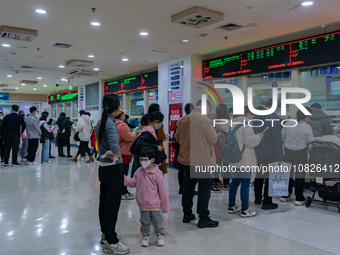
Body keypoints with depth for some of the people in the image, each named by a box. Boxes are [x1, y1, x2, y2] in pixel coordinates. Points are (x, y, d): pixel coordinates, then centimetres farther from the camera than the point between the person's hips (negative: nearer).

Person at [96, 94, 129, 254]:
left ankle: (105, 234, 33)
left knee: (104, 202, 18)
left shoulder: (99, 123, 7)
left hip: (103, 167, 9)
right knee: (112, 205, -1)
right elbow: (114, 144, -35)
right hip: (113, 169, -9)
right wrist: (116, 154, -17)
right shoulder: (110, 124, -20)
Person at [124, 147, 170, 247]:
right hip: (143, 204, 3)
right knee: (144, 221, 15)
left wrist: (165, 206, -6)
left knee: (157, 221, 11)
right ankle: (145, 235, 35)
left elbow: (163, 191, -10)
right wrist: (123, 178, -8)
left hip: (155, 205, -3)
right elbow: (132, 183, 7)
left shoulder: (157, 173, -15)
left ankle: (160, 235, 33)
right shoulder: (139, 171, -3)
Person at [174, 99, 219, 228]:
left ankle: (187, 214, 29)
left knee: (188, 187, 17)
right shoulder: (205, 120, -17)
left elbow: (177, 138, 14)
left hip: (185, 160, 7)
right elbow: (213, 139, -13)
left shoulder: (182, 120, 4)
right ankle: (203, 219, 10)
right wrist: (216, 132, 7)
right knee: (204, 190, 3)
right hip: (203, 161, -7)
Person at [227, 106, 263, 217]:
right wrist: (259, 136, -2)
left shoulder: (233, 124, 16)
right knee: (245, 184, -3)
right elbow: (249, 141, -18)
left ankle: (231, 206, 24)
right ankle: (245, 210, 2)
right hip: (244, 160, -9)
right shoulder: (246, 125, -13)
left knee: (234, 182, 15)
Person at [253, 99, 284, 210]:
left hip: (257, 152, 7)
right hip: (269, 154, -7)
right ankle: (267, 202, 7)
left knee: (259, 175, 19)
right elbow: (277, 139, -18)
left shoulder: (256, 116, 8)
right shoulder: (274, 118, -15)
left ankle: (258, 198, 30)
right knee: (270, 177, 2)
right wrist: (280, 157, -15)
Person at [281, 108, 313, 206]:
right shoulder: (307, 127, -14)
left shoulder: (288, 124, -3)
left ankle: (285, 196, 25)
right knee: (300, 175, 6)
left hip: (288, 151, 4)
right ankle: (299, 199, 11)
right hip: (301, 153, -4)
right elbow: (310, 143, -6)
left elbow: (282, 136, 9)